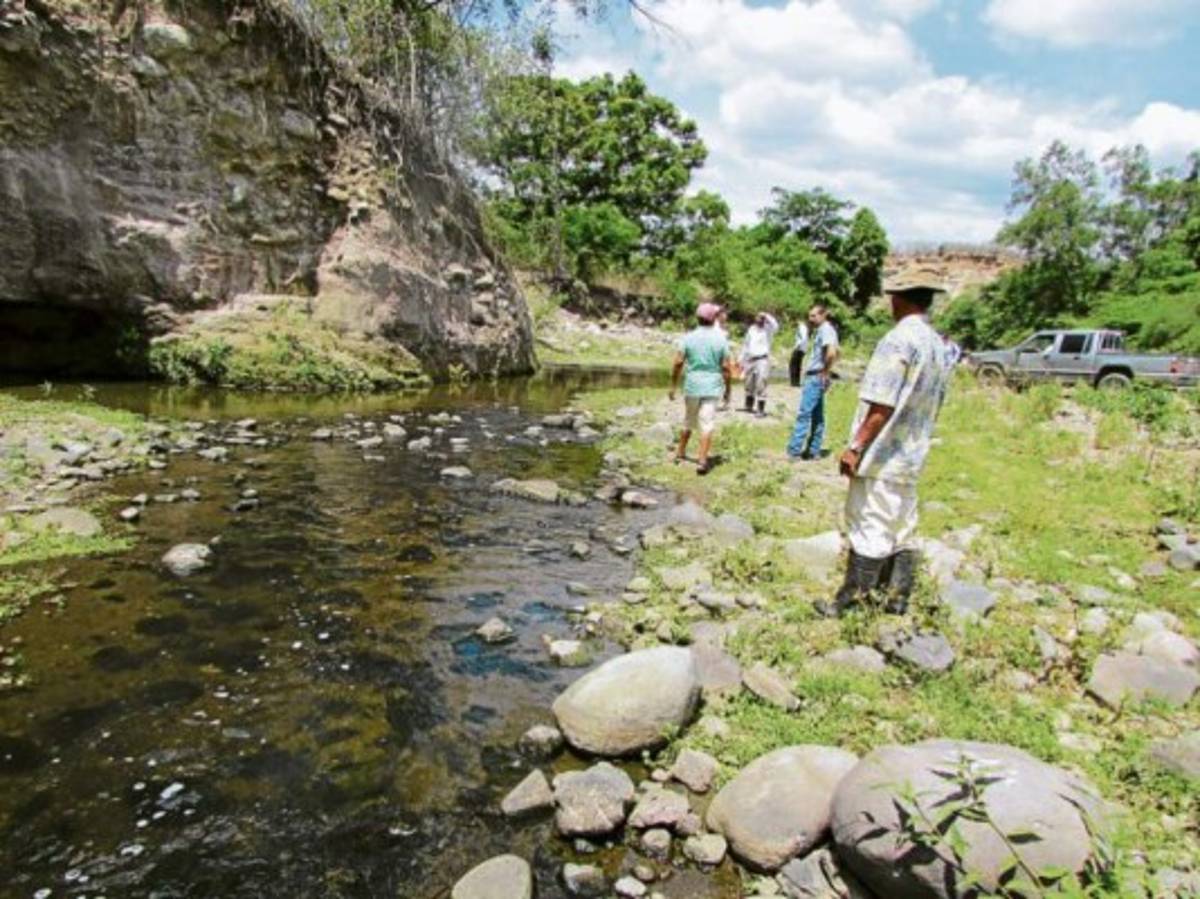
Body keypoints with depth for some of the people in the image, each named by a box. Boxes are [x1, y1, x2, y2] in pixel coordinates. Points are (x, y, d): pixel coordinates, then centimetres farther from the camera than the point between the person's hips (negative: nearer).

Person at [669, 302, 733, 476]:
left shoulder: (689, 337, -1)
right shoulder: (720, 339, -3)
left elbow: (678, 363, -4)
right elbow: (726, 367, -4)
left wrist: (673, 385, 5)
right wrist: (728, 389, 6)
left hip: (692, 385, 2)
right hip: (712, 386, -2)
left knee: (688, 422, 19)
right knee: (707, 425, -2)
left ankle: (680, 453, 31)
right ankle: (702, 461, -9)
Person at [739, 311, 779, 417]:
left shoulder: (768, 329, -2)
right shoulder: (751, 329, 13)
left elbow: (775, 326, -27)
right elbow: (746, 344, 19)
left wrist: (766, 316, -22)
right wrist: (743, 360, 17)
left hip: (763, 360, -6)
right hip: (750, 360, 6)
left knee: (760, 385, -11)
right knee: (749, 385, 15)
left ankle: (761, 410, -7)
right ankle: (749, 406, 32)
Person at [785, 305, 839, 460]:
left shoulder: (826, 330, -14)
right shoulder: (821, 330, 17)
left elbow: (832, 353, -28)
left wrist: (825, 372, -18)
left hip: (817, 377, -11)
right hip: (815, 377, 11)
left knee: (804, 414, -11)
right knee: (817, 416, 11)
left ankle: (794, 451, -11)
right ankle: (814, 451, 16)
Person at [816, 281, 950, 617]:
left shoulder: (898, 340, -16)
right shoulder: (938, 346, 10)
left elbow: (882, 406, -22)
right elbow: (933, 408, 15)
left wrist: (855, 447, -17)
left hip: (882, 455, -8)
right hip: (912, 457, 8)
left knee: (869, 530, -2)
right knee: (903, 532, 13)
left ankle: (850, 601, 6)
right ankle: (897, 600, 22)